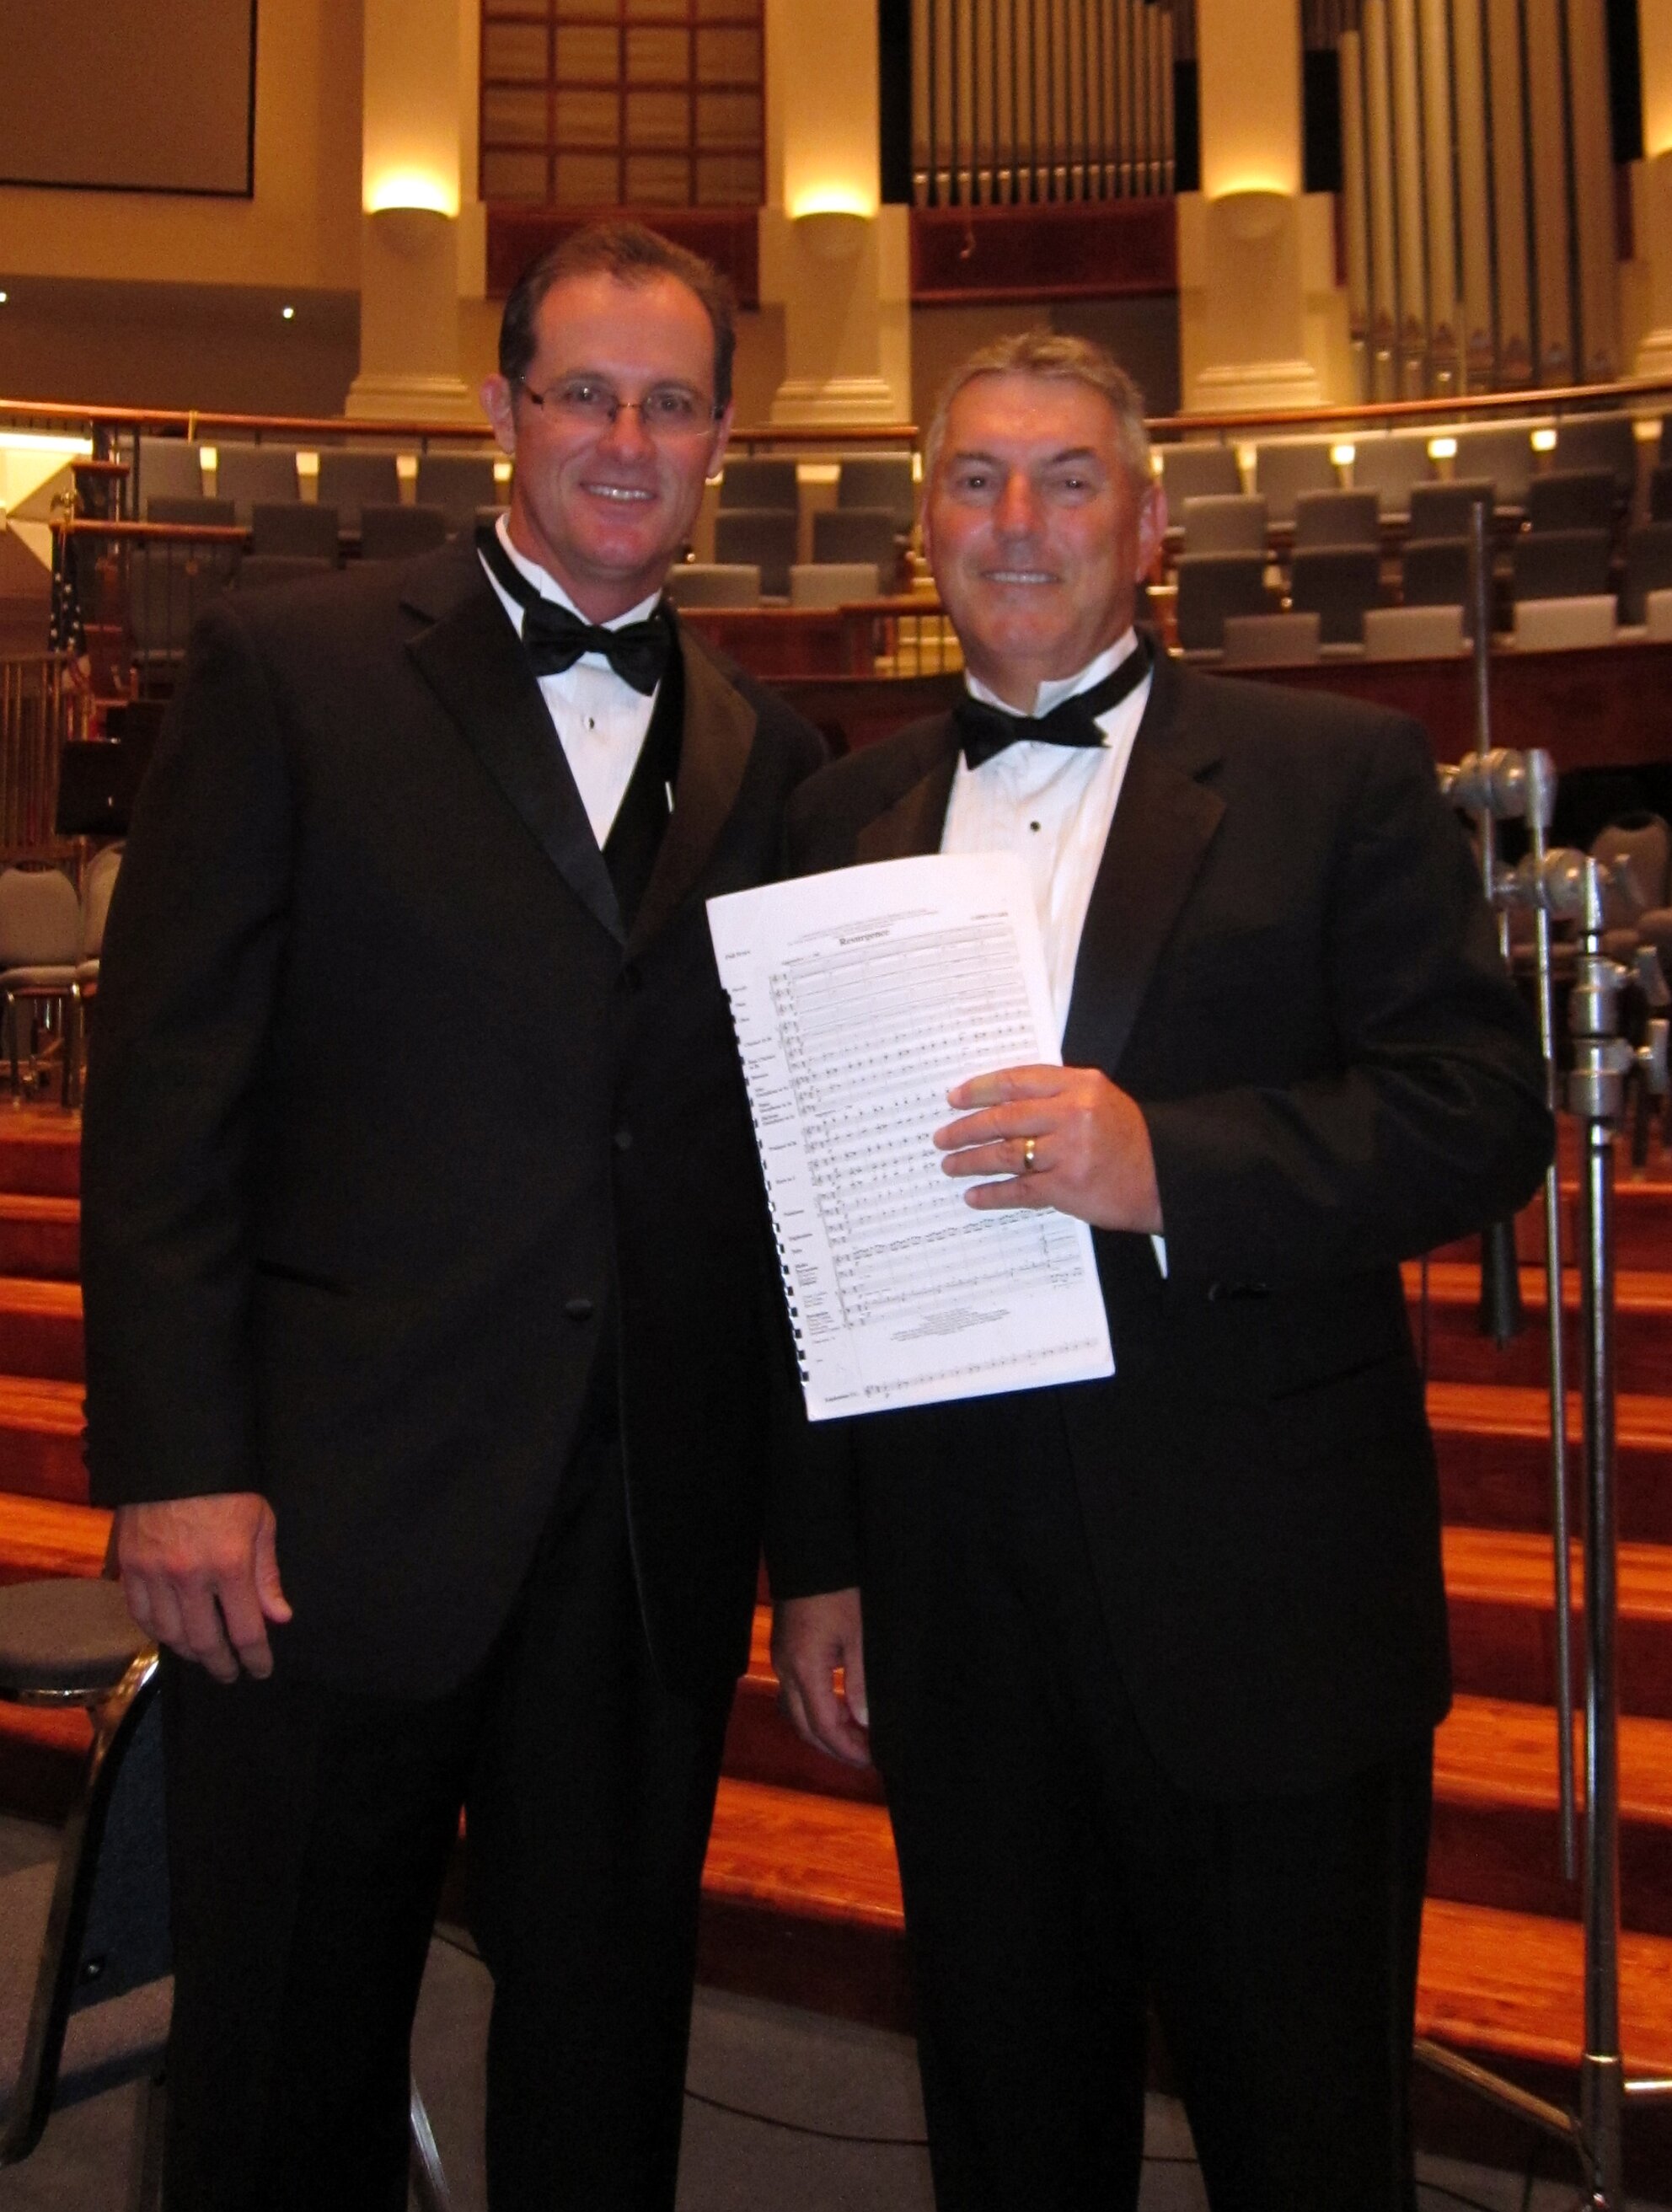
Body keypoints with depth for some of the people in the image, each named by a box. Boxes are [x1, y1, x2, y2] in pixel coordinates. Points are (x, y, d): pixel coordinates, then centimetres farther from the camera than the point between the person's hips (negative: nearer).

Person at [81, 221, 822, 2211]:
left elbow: (776, 1138, 11)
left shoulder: (769, 756, 10)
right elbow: (164, 1086, -6)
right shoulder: (290, 669, -1)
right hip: (333, 1517, -3)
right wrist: (175, 1463, -12)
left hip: (654, 1533, 4)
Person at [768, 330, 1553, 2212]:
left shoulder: (1338, 775, -1)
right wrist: (814, 1559, 9)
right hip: (958, 1612, 4)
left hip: (1261, 1608, -3)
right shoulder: (845, 817, 9)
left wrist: (1170, 1161, -24)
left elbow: (1484, 1115, -9)